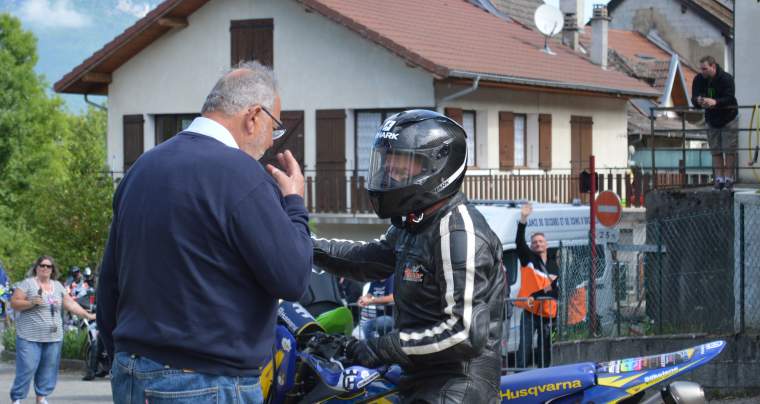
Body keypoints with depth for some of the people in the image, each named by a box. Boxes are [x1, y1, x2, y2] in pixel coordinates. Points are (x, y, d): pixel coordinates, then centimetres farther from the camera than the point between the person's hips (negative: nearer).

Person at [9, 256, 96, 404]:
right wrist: (31, 303, -20)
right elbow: (14, 303, -6)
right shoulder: (27, 283, -1)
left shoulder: (58, 286, 14)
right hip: (30, 336, -5)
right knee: (26, 368, -8)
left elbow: (71, 304, 15)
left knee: (48, 369, 5)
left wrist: (88, 315, 9)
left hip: (53, 336, 5)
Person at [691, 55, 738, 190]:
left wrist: (715, 102, -49)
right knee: (716, 151, 6)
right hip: (712, 120, 4)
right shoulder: (698, 80, -8)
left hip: (728, 118, -4)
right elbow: (694, 98, -12)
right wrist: (698, 101, -38)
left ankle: (729, 178, 3)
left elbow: (729, 99, -31)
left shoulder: (726, 79, -21)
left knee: (729, 150, -4)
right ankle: (719, 179, 10)